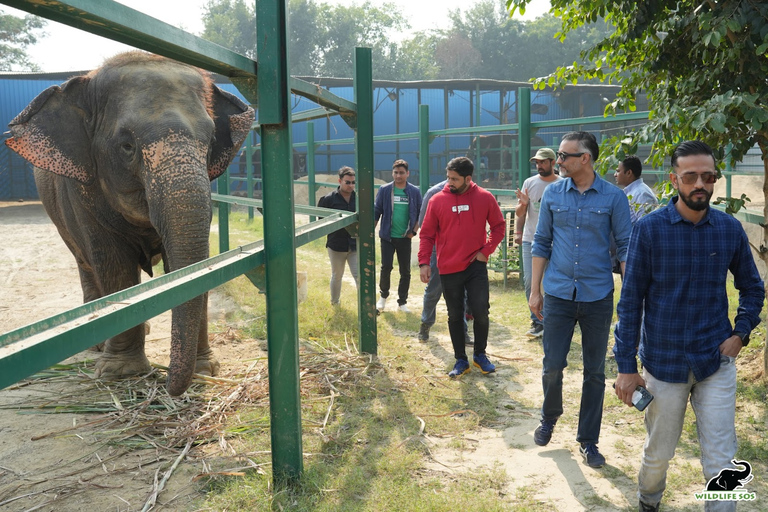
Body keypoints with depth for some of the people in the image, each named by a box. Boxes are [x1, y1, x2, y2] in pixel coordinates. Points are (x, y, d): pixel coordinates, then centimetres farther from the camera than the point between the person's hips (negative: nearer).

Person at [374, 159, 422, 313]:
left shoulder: (415, 192, 0)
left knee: (405, 271, 5)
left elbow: (420, 213, 8)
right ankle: (383, 295, 17)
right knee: (386, 267, -8)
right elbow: (376, 212, 4)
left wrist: (413, 231, -1)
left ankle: (402, 302, 19)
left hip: (405, 238, 1)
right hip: (387, 237, -1)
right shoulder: (384, 190, -1)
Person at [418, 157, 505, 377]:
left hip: (476, 266, -1)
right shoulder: (437, 200, -2)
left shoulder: (485, 198, -2)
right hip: (448, 269, 1)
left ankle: (480, 355, 22)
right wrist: (424, 262, -6)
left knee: (481, 312, -2)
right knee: (455, 316, 9)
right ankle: (461, 361, 21)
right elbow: (427, 234, 2)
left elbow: (499, 226, 7)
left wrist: (486, 250, -4)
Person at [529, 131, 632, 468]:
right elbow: (541, 243, 7)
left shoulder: (613, 197, -4)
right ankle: (549, 417, 34)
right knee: (552, 365, 5)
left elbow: (625, 247, -1)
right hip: (558, 294, 1)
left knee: (595, 372, 8)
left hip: (598, 297, -1)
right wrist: (534, 290, 4)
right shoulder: (552, 194, 2)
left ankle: (588, 440, 23)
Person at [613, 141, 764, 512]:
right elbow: (630, 300, -8)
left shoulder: (730, 229, -2)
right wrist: (626, 367, -8)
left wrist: (740, 333, -2)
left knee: (721, 461, 3)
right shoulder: (649, 228, -11)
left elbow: (752, 287, 13)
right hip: (664, 361, -1)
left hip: (716, 362, 1)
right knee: (658, 452, 17)